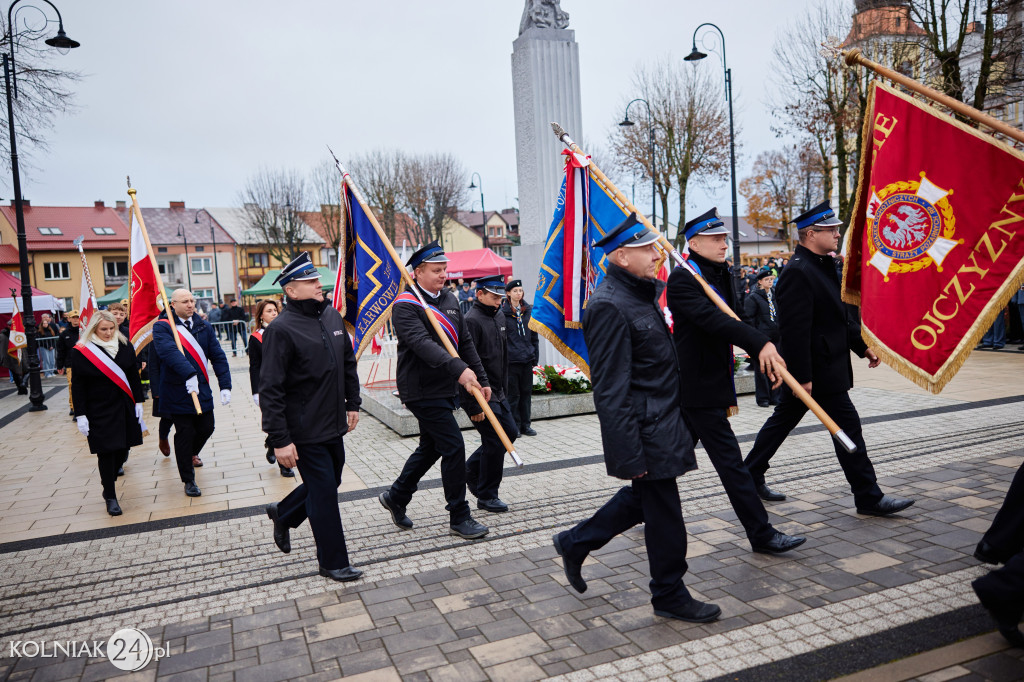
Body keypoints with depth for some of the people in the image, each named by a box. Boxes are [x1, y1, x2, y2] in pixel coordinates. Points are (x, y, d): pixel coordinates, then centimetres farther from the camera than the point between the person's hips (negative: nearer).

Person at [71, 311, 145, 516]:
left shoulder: (125, 346, 3)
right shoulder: (81, 352, -7)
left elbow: (134, 376, 8)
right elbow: (78, 386, -5)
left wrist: (138, 402, 5)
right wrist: (80, 415, -8)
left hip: (124, 407, 4)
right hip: (99, 412, -4)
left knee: (123, 447, 8)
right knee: (106, 451, -1)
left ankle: (108, 483, 34)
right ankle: (110, 497, 11)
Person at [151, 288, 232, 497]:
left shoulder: (203, 327, 6)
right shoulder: (162, 327, -9)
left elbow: (218, 356, 3)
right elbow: (169, 351, -28)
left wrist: (225, 385, -7)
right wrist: (188, 374, -42)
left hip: (202, 389, 5)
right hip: (177, 392, -5)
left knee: (206, 428, 12)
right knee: (185, 433, 1)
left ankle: (191, 454, 47)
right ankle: (188, 481, 16)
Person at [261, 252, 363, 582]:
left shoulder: (333, 316, 5)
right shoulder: (280, 330, -18)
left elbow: (348, 363, 17)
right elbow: (270, 390, -19)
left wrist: (353, 402, 16)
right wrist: (280, 440, -20)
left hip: (334, 424, 8)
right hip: (305, 432, -8)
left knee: (329, 482, 21)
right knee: (324, 492, 1)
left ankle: (283, 513, 47)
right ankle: (334, 563, 18)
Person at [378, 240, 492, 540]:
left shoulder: (449, 299, 11)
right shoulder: (405, 306, -14)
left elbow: (465, 342, 14)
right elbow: (423, 344, -30)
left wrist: (482, 379, 11)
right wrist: (459, 369, -42)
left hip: (445, 389, 9)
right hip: (422, 390, -8)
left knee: (430, 447, 18)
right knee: (454, 448, -7)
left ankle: (395, 496, 37)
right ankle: (459, 517, 8)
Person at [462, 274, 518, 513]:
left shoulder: (499, 317, 11)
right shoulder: (471, 321, -18)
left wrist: (504, 390, 19)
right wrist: (474, 405, -21)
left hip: (498, 393, 9)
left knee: (510, 432, 14)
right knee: (495, 442, -4)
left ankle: (472, 470, 30)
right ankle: (486, 496, 13)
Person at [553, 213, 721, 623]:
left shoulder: (642, 292, 11)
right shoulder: (609, 306, -21)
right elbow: (610, 390, -24)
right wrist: (628, 453, -24)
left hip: (663, 419, 10)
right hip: (644, 431, -10)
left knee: (644, 498, 20)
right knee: (663, 513, 4)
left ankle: (575, 543, 35)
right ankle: (670, 596, 25)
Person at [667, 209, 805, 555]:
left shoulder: (721, 275, 15)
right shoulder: (682, 278, -15)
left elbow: (731, 319, 15)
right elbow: (712, 319, -29)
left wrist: (762, 352, 1)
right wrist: (761, 343, -37)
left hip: (712, 381, 10)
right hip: (697, 386, -10)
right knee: (730, 461, -3)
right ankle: (761, 534, 5)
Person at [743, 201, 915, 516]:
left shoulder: (824, 266, 13)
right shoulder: (798, 272, -20)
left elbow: (840, 315, 21)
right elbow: (795, 330, -24)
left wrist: (862, 345, 16)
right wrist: (803, 376, -24)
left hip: (826, 365, 11)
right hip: (817, 369, -11)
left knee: (783, 419, 15)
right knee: (847, 425, -1)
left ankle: (750, 476, 26)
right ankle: (869, 497, 12)